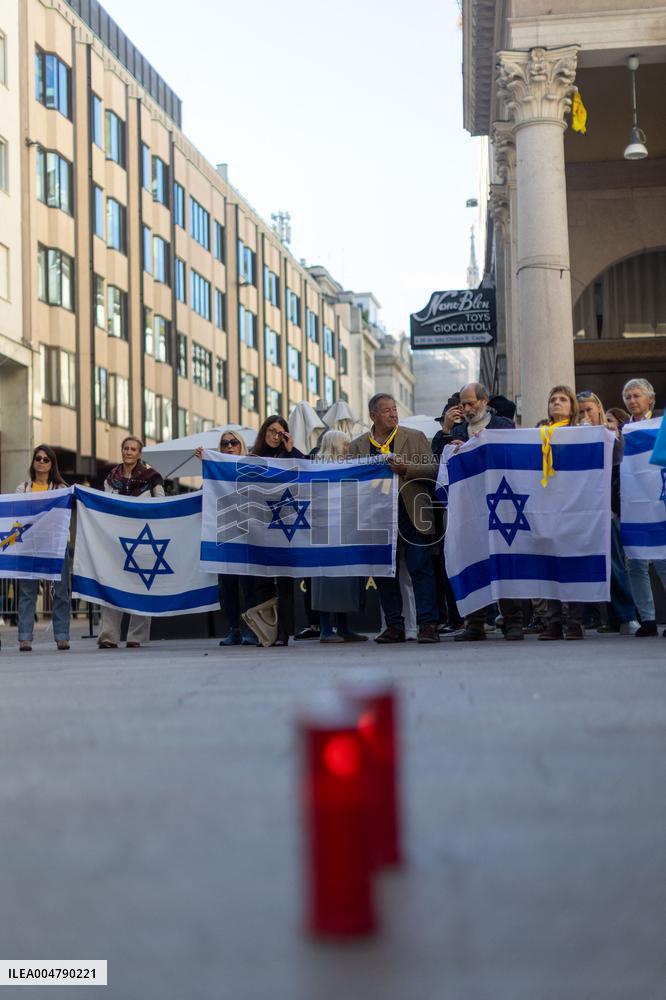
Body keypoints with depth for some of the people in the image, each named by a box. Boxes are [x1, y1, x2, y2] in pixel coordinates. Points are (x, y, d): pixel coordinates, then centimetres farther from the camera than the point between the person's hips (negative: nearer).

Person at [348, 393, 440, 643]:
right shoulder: (357, 446, 10)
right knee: (385, 573, 4)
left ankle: (428, 624, -5)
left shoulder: (415, 437, 6)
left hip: (411, 516, -2)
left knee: (420, 568, -7)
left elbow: (433, 469, -1)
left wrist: (406, 468, -15)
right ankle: (394, 626, 12)